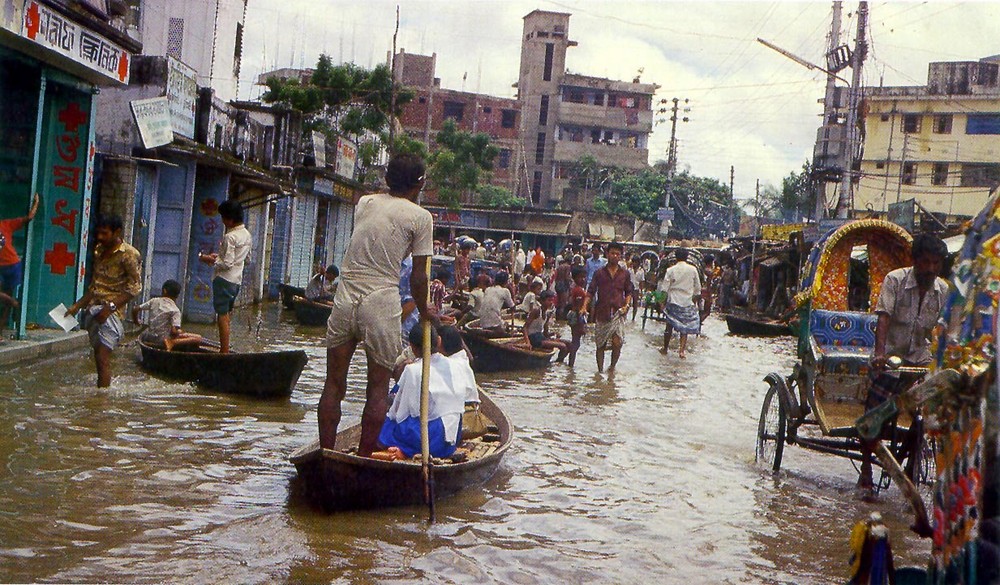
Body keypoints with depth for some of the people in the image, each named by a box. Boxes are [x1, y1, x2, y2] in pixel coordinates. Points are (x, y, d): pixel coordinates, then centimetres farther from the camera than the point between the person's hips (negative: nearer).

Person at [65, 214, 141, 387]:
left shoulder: (129, 254, -10)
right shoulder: (99, 250, 14)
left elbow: (135, 287, -13)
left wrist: (110, 307, -20)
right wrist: (77, 306, 14)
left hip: (110, 313, -8)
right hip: (92, 309, 8)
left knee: (103, 359, -13)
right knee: (99, 357, 10)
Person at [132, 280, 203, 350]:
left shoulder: (154, 301, 4)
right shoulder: (175, 310, -8)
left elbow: (135, 310, 5)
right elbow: (174, 331, -18)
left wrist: (136, 322, 25)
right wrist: (180, 332, 5)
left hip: (148, 338, 5)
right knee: (198, 338, -8)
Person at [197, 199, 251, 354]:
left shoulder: (229, 237, -17)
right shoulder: (247, 234, 9)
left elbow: (227, 264, -21)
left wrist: (210, 260, -7)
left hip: (224, 279, -9)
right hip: (237, 280, 9)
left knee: (222, 316, -5)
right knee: (227, 315, 15)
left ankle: (224, 352, -5)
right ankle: (224, 350, 18)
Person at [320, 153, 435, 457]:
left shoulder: (364, 202, 12)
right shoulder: (420, 217, -1)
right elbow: (418, 278, -2)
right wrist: (423, 310, 14)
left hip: (345, 298, 4)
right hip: (381, 303, -4)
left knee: (334, 383, 9)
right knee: (377, 389, 6)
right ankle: (364, 459, 8)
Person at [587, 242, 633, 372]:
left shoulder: (625, 273, 7)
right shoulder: (599, 272, 5)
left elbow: (629, 292, 14)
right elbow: (591, 291, 5)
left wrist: (626, 305, -3)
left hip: (618, 313, 0)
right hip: (602, 312, 1)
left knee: (617, 343, -12)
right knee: (600, 344, 5)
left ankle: (612, 367, 11)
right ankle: (600, 370, 18)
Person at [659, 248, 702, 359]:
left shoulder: (670, 270, -4)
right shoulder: (693, 270, -1)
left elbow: (665, 288, -4)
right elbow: (697, 288, 6)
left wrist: (663, 302, 5)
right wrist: (695, 302, 17)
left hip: (673, 301, 0)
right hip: (688, 302, 0)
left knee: (669, 325, 12)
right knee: (684, 327, 7)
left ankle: (665, 348, 21)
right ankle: (682, 350, -3)